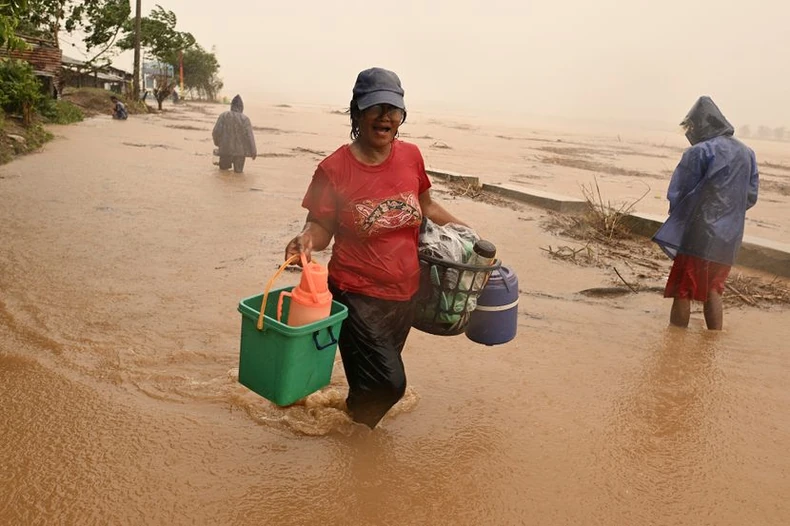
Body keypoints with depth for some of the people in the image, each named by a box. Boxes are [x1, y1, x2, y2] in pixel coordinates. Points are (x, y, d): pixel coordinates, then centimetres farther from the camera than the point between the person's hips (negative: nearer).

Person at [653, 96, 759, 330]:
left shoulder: (700, 152, -13)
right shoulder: (747, 153, 8)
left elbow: (677, 194, -11)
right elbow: (751, 196, 10)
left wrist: (677, 220, 7)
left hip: (698, 234, -7)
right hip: (729, 238, 7)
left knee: (682, 294, 2)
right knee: (712, 293, 18)